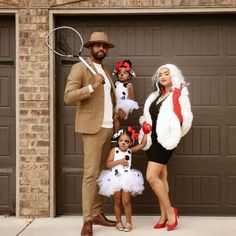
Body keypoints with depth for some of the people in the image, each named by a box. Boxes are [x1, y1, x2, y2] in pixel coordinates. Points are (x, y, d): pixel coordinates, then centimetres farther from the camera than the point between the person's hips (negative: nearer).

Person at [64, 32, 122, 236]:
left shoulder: (106, 73, 21)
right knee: (91, 174, -9)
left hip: (108, 128, 7)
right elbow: (68, 97, -14)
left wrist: (117, 112, 13)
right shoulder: (80, 68, -2)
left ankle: (97, 213, 17)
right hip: (93, 128, -7)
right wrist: (91, 86, -25)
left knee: (101, 173, 9)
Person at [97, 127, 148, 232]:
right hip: (115, 179, 0)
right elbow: (108, 164, -9)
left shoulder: (130, 150, 2)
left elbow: (143, 144, 0)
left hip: (127, 179, 0)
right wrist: (119, 161, -17)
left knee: (126, 201, -4)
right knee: (117, 202, 10)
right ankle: (119, 222, 21)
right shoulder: (114, 150, -4)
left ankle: (128, 222, 8)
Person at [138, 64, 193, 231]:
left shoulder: (180, 94, -6)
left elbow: (186, 118, -13)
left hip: (165, 140, -7)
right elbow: (147, 115, 19)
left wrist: (175, 136, -5)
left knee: (152, 176, -14)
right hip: (153, 140, 7)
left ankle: (170, 212, 0)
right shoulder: (155, 96, 15)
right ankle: (164, 216, 15)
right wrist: (145, 124, 0)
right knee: (161, 177, 9)